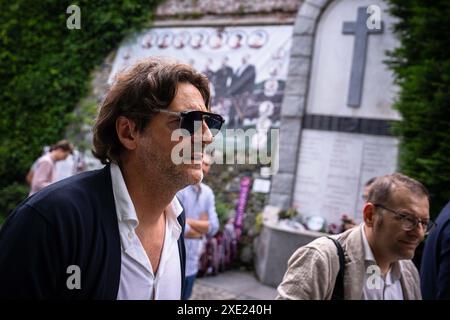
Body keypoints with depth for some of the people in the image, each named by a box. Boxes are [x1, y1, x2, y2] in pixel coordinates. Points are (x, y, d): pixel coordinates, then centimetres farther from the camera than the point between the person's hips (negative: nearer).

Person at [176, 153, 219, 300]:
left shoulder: (207, 193, 8)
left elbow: (213, 227, 1)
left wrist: (188, 221, -12)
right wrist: (201, 226, -5)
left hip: (192, 262, 7)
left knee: (184, 297, 18)